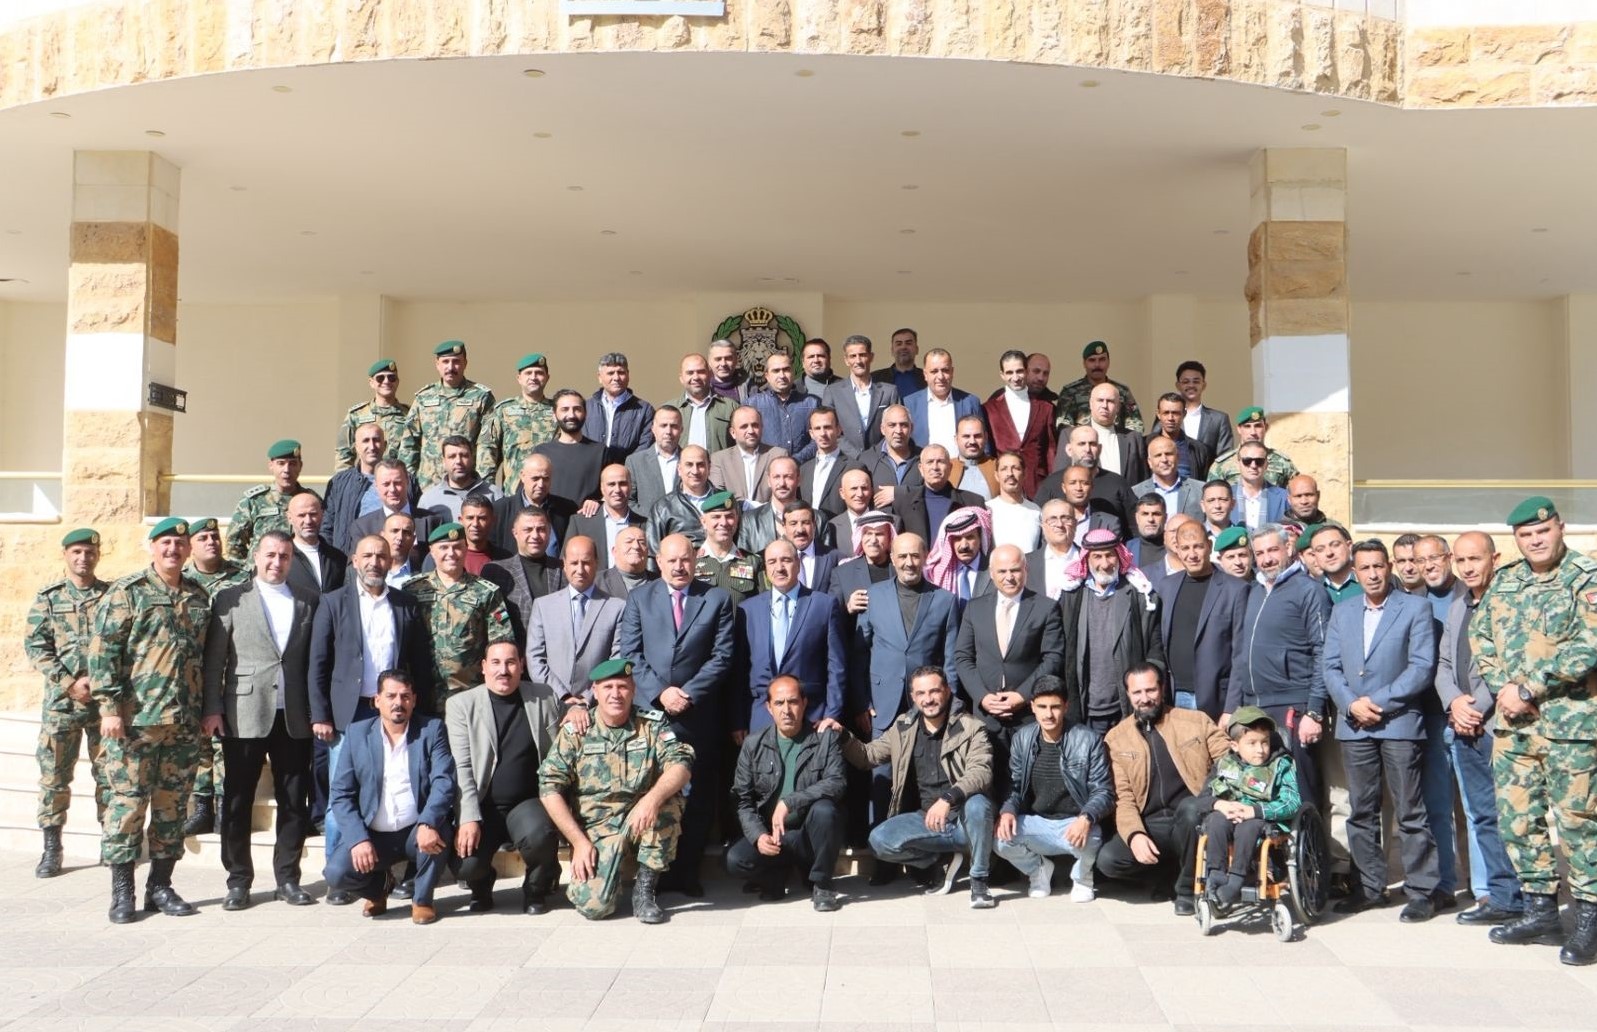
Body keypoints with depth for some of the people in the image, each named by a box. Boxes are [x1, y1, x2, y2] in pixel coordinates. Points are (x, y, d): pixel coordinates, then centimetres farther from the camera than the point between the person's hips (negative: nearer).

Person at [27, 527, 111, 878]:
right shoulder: (48, 598, 5)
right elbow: (35, 647, -2)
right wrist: (71, 683, -12)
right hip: (61, 701, 0)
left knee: (110, 772, 6)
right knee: (54, 775, 3)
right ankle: (51, 848, 11)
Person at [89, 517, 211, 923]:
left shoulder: (198, 597, 14)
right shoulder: (126, 593, -1)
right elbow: (103, 651, -7)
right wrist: (109, 707, -13)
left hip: (184, 722, 5)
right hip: (135, 719, -5)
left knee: (173, 804, 9)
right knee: (128, 800, -2)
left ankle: (160, 885, 18)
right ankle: (121, 890, 7)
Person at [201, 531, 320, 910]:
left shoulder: (307, 602, 10)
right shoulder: (230, 600, 4)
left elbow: (315, 660, 8)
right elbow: (213, 660, 2)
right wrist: (212, 710, -5)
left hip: (294, 718, 2)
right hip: (244, 717, -2)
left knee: (295, 801, 5)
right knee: (238, 802, 5)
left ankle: (288, 879, 16)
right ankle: (238, 880, 16)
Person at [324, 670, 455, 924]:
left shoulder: (432, 729, 0)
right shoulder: (358, 733, 4)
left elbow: (444, 781, -13)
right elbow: (341, 793, 0)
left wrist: (428, 824, -31)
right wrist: (358, 839, -16)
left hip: (416, 832, -1)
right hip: (372, 835, 1)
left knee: (439, 831, -33)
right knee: (336, 873, -22)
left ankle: (422, 898, -5)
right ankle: (379, 884, 14)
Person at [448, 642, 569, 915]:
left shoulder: (544, 697, 5)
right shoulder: (463, 705, 0)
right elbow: (461, 766, -6)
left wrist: (577, 707, -3)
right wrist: (469, 818, -17)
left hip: (528, 803, 1)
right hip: (481, 806, 0)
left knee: (539, 836, -32)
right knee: (465, 864, -24)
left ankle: (536, 890, 2)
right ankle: (481, 887, 15)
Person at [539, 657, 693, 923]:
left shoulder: (653, 725, -1)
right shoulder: (575, 731, -2)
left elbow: (680, 764, -15)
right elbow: (550, 787, -5)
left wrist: (653, 798, -35)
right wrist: (579, 841, -13)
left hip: (640, 821, 1)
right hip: (594, 829, -1)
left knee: (667, 801, -31)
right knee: (592, 905, -22)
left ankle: (645, 888, -13)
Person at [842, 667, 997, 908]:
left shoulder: (971, 728, -4)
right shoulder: (902, 729, 10)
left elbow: (981, 772, -19)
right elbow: (867, 756, 17)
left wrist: (947, 798, -36)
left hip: (963, 818, -3)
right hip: (925, 819, 3)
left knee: (978, 804, -37)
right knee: (879, 840, -23)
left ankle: (979, 880, -13)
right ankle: (939, 862, 3)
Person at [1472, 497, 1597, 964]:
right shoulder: (1504, 581, 13)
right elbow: (1480, 636, 13)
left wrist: (1528, 689, -16)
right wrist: (1502, 688, -4)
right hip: (1512, 723, 6)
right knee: (1517, 819, 10)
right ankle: (1541, 910, 22)